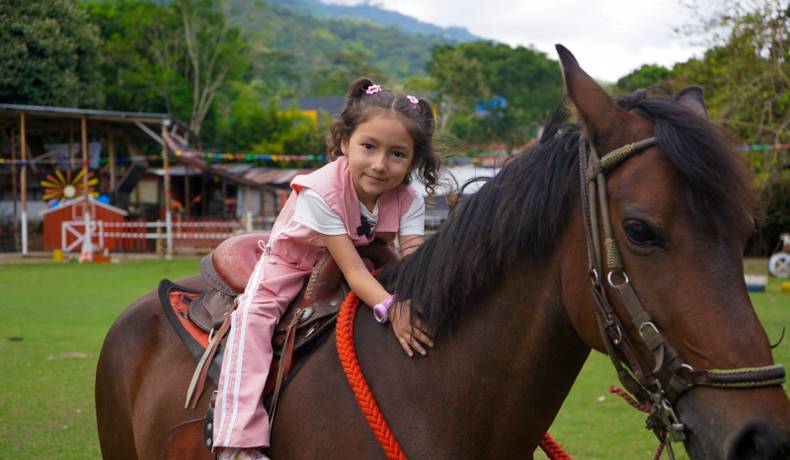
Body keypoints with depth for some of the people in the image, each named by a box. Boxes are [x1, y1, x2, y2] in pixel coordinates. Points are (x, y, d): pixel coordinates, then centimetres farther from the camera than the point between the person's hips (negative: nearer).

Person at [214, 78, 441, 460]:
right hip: (291, 263, -5)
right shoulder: (321, 191, -36)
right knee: (253, 314, -28)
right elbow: (352, 270, -40)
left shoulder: (408, 200, -21)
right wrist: (390, 309, -57)